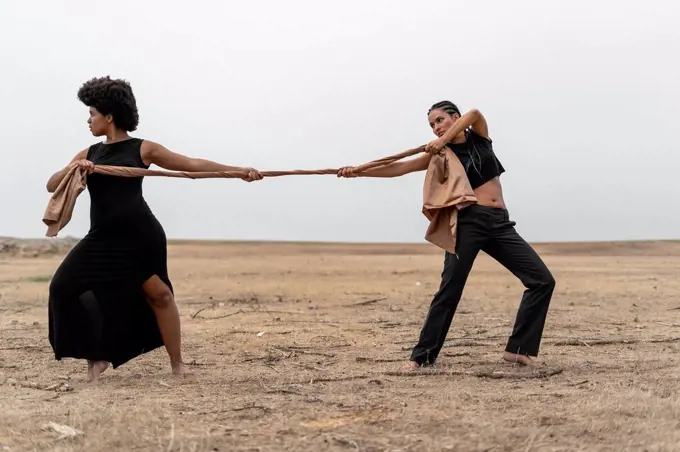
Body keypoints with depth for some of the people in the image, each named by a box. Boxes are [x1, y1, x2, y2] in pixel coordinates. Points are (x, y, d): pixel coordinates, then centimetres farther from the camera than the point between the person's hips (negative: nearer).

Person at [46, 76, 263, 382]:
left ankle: (177, 363, 12)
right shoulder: (88, 154, 15)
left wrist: (238, 170, -6)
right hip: (103, 239, 5)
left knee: (158, 293, -2)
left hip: (140, 236, -4)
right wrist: (72, 169, -10)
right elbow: (52, 186, 12)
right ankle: (97, 357, 6)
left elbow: (194, 165, 1)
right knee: (64, 286, -6)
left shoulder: (142, 149, 2)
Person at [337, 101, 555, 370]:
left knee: (543, 280, -5)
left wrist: (444, 140, -17)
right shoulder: (440, 154, 7)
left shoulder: (479, 136, 13)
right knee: (450, 290, -12)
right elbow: (398, 168, -2)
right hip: (468, 223, -3)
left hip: (500, 224, 3)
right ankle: (422, 355, -4)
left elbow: (474, 114, -10)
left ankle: (519, 348, -1)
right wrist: (357, 171, -11)